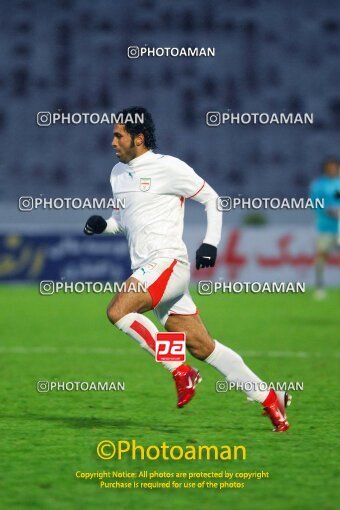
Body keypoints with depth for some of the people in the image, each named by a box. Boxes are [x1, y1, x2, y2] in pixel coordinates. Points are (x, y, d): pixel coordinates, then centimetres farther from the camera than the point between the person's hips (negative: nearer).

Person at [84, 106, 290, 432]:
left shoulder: (167, 167, -6)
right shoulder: (118, 173, 17)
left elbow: (211, 199, -1)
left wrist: (210, 243, -11)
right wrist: (103, 225, 7)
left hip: (167, 262, -7)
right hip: (144, 269, 7)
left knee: (117, 310, -25)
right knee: (202, 347, 4)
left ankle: (181, 372, -15)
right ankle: (268, 398, 10)